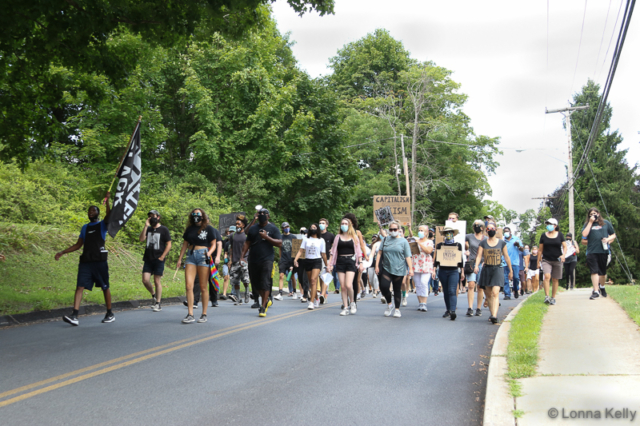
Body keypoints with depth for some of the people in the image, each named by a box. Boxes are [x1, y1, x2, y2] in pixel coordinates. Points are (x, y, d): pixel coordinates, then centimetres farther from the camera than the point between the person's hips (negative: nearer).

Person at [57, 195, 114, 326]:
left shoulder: (103, 224, 5)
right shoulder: (85, 228, 18)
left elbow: (109, 214, -18)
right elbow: (78, 245, 21)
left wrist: (107, 201, -31)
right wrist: (62, 252, 14)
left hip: (100, 261, -4)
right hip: (85, 261, 4)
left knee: (105, 287, 5)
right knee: (80, 287, -8)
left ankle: (110, 314, 17)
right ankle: (74, 316, -16)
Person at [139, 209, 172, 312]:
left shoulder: (164, 229, 0)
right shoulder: (148, 229, 13)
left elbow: (169, 245, -2)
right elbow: (141, 239, -3)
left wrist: (162, 257, -9)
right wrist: (146, 226, -9)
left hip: (158, 259, -4)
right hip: (148, 259, 4)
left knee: (157, 281, -2)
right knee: (145, 280, -5)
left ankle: (158, 304, 7)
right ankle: (154, 295, 22)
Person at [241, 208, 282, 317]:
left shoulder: (273, 228, 4)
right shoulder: (253, 229, 16)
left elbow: (279, 243, -4)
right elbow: (247, 243, 16)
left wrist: (267, 237, -13)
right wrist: (242, 256, 5)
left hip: (267, 260, -5)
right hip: (253, 260, 5)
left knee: (265, 283, -10)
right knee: (255, 284, 8)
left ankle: (263, 307, -6)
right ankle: (267, 300, 28)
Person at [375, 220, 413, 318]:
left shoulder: (403, 241, 3)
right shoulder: (385, 240, 9)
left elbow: (408, 256, 1)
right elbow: (379, 253, 9)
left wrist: (410, 269, -7)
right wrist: (377, 265, 1)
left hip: (399, 269, -1)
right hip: (386, 269, 2)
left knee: (397, 289, 4)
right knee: (384, 287, -14)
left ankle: (397, 309, 17)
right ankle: (390, 303, 11)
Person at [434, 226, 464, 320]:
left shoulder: (458, 245, 7)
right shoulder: (440, 245, 9)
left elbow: (460, 259, 10)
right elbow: (436, 258, 11)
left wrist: (462, 271, 9)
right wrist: (434, 270, 5)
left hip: (454, 271, -2)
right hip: (443, 271, 2)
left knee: (452, 291, -14)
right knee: (445, 291, 8)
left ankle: (453, 311, -23)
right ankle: (448, 310, 18)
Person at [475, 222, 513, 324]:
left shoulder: (502, 243, 6)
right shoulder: (483, 243, 6)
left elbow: (506, 257, 13)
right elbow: (479, 256, -3)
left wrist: (511, 270, 16)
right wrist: (476, 266, -21)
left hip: (498, 269, -2)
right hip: (486, 270, 2)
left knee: (495, 293, -16)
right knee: (488, 294, 8)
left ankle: (494, 316, -25)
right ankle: (491, 313, 24)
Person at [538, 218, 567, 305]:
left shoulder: (560, 235, 3)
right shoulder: (543, 236, 4)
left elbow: (565, 246, 5)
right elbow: (540, 249, 8)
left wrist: (563, 254, -14)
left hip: (557, 260, 1)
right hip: (546, 260, -1)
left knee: (555, 279, 5)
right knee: (547, 276, -20)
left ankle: (553, 298, 16)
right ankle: (546, 296, -22)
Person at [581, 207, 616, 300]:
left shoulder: (606, 223, 11)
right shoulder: (587, 224, 9)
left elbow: (613, 235, 15)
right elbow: (584, 234, -9)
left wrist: (608, 239, -6)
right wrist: (590, 222, -6)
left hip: (604, 251, 1)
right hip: (592, 251, -1)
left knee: (603, 271, 12)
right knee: (594, 271, -8)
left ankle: (602, 287, 35)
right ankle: (596, 291, -10)